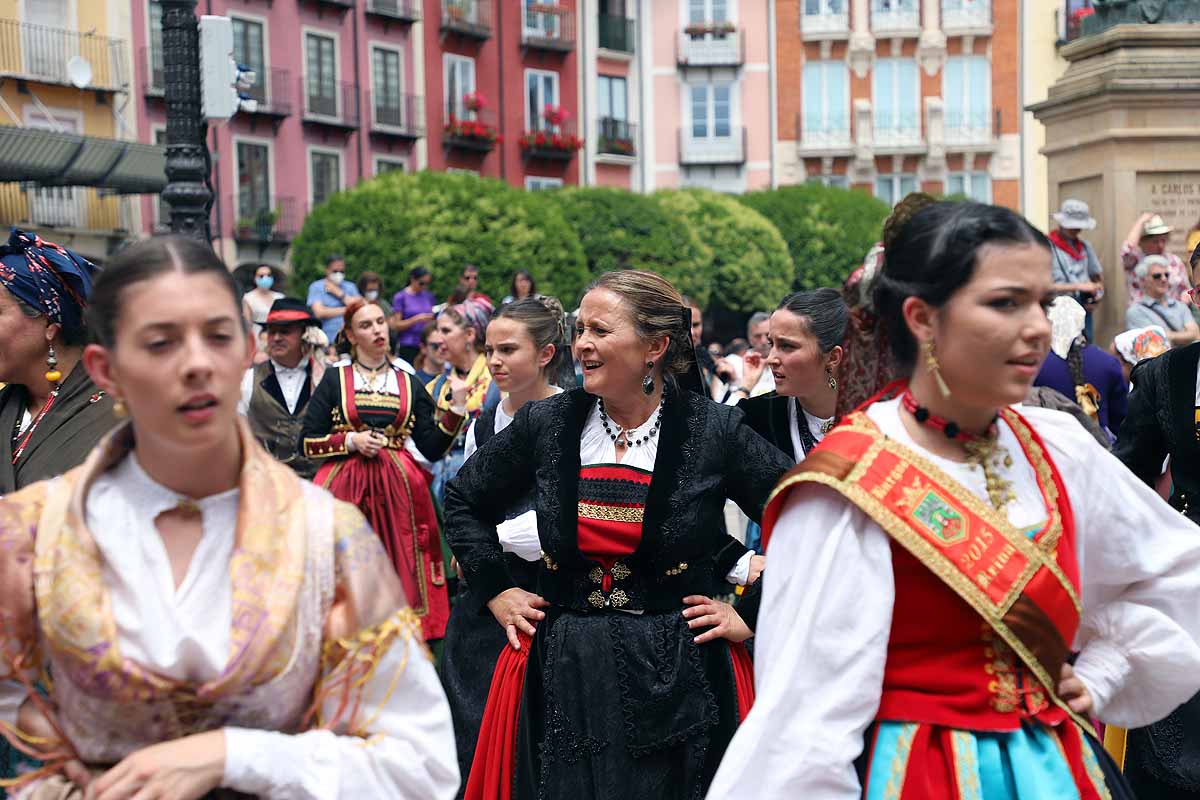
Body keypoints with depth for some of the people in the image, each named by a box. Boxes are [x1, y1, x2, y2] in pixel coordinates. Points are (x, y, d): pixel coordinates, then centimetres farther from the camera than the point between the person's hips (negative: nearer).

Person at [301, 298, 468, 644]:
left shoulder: (409, 384, 12)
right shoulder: (335, 378, 6)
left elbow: (432, 448, 6)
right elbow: (307, 442, 4)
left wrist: (456, 408, -5)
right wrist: (351, 441, -9)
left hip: (397, 491, 2)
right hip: (345, 488, -2)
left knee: (397, 572, -2)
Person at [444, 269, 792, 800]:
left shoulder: (715, 431, -7)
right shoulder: (545, 424, 0)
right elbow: (463, 501, 16)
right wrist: (496, 592, 9)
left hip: (677, 676, -2)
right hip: (560, 671, 2)